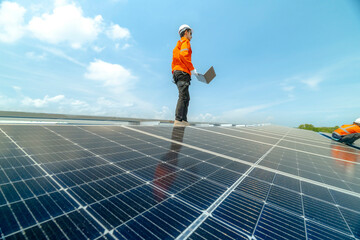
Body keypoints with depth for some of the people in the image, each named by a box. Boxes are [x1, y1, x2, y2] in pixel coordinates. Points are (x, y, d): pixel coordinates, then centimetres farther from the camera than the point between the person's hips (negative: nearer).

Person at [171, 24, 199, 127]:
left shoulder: (177, 45, 33)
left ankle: (184, 120, 0)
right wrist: (192, 69, -13)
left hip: (176, 72, 9)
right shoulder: (185, 42, 4)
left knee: (186, 98, 4)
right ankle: (178, 120, -22)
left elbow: (174, 61, 27)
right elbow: (183, 55, -15)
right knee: (183, 96, -17)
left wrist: (174, 73, 22)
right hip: (183, 72, -9)